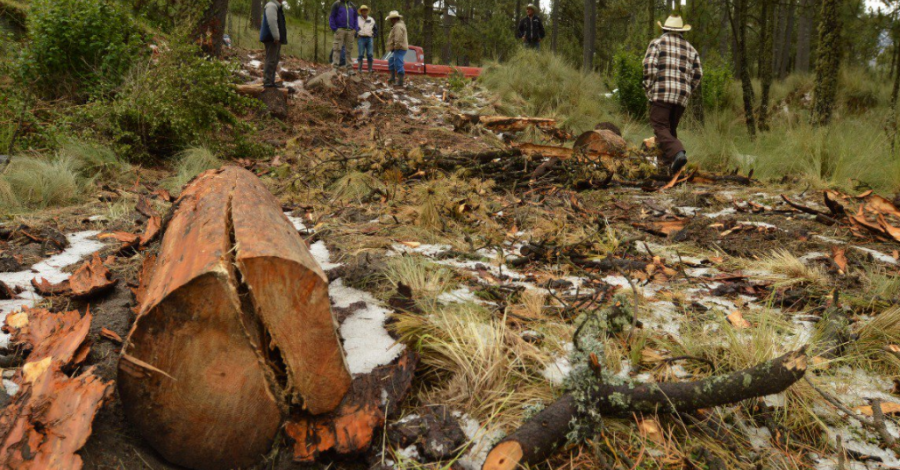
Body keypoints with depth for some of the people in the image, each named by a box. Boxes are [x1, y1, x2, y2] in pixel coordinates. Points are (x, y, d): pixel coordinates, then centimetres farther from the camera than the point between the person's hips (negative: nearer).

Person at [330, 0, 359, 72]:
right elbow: (331, 17, 1)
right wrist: (334, 29, -9)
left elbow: (355, 18, 19)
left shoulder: (352, 6, 15)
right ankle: (335, 66, -12)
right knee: (337, 48, -9)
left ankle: (349, 68, 7)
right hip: (340, 30, -4)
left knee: (349, 50, 4)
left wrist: (355, 29, 5)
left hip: (350, 31, 4)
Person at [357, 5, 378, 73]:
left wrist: (373, 36, 9)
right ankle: (360, 69, -5)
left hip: (369, 39, 3)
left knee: (370, 55, -3)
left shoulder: (371, 20, 13)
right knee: (361, 54, -6)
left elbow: (376, 29, 22)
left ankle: (370, 69, 1)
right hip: (361, 39, -3)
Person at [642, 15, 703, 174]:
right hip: (682, 97, 5)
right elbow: (698, 74, 12)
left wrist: (648, 87, -1)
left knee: (661, 129, -9)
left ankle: (677, 153, -31)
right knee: (671, 129, 16)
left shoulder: (657, 42, 5)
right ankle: (667, 161, 10)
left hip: (661, 94, -5)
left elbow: (649, 65, -9)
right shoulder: (690, 49, 18)